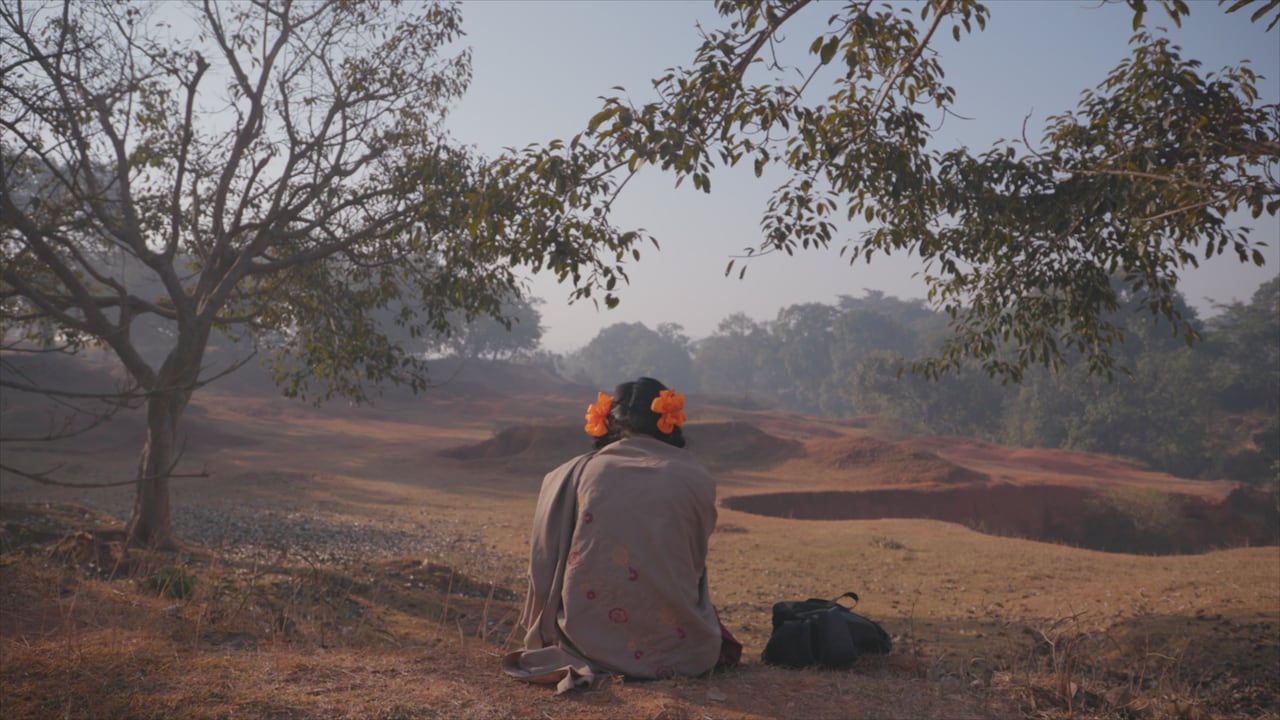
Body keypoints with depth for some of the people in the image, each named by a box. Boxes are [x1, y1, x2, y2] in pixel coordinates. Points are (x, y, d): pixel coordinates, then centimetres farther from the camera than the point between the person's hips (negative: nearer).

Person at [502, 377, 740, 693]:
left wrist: (544, 636, 26)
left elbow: (544, 566, 8)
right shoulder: (697, 480, -3)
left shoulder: (571, 475, -1)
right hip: (676, 647, -1)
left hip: (585, 639, 1)